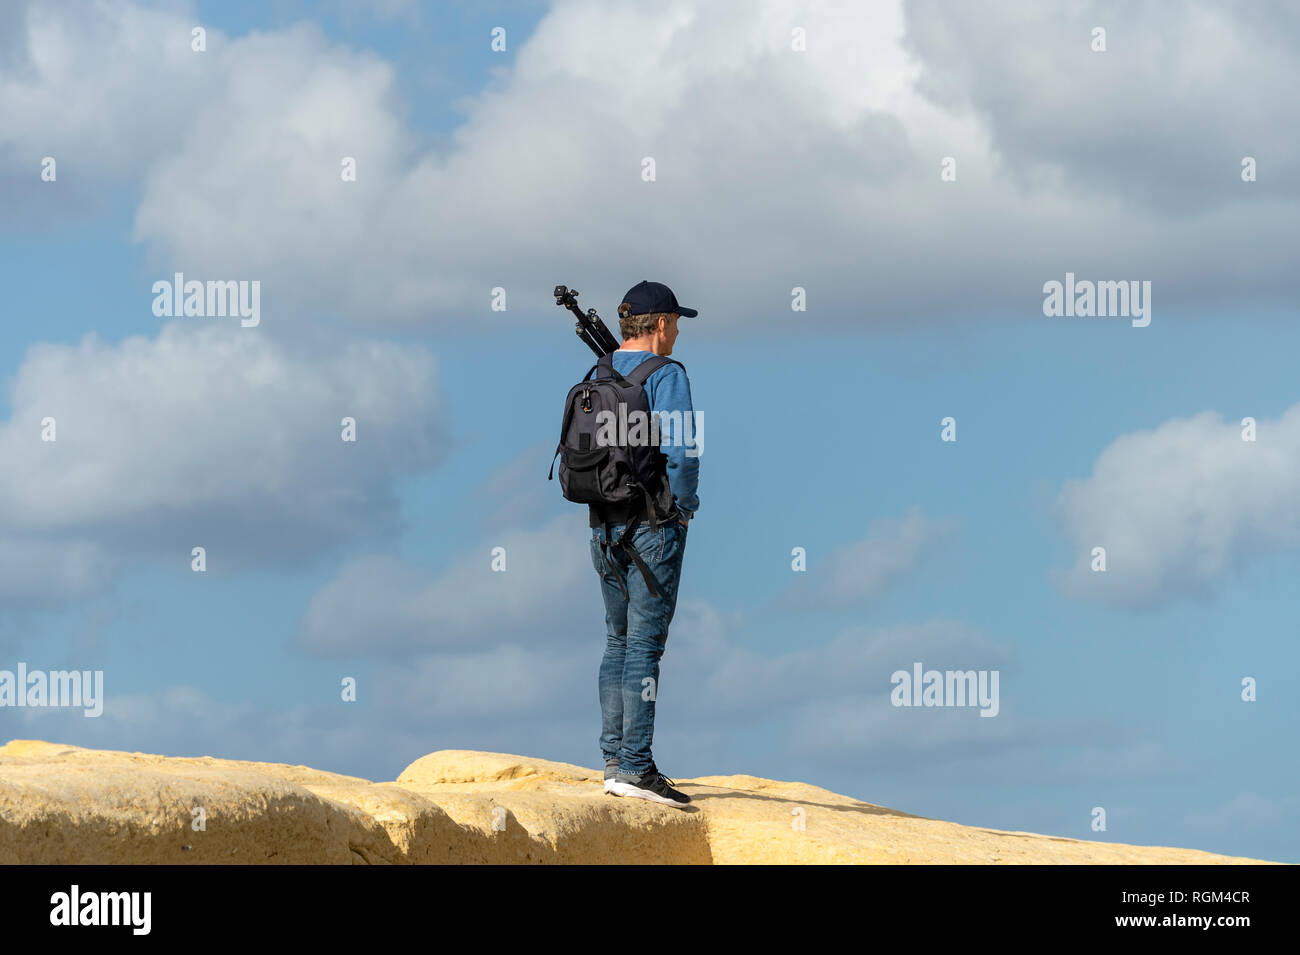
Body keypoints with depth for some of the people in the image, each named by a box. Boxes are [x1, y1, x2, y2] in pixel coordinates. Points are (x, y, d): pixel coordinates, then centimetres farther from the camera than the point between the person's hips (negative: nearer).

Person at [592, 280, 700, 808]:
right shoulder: (665, 376, -11)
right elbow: (680, 449, -19)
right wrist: (684, 506, -4)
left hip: (604, 523, 7)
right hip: (652, 526, -7)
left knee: (619, 641, 14)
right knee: (645, 644, -8)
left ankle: (614, 761, 14)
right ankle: (635, 767, -11)